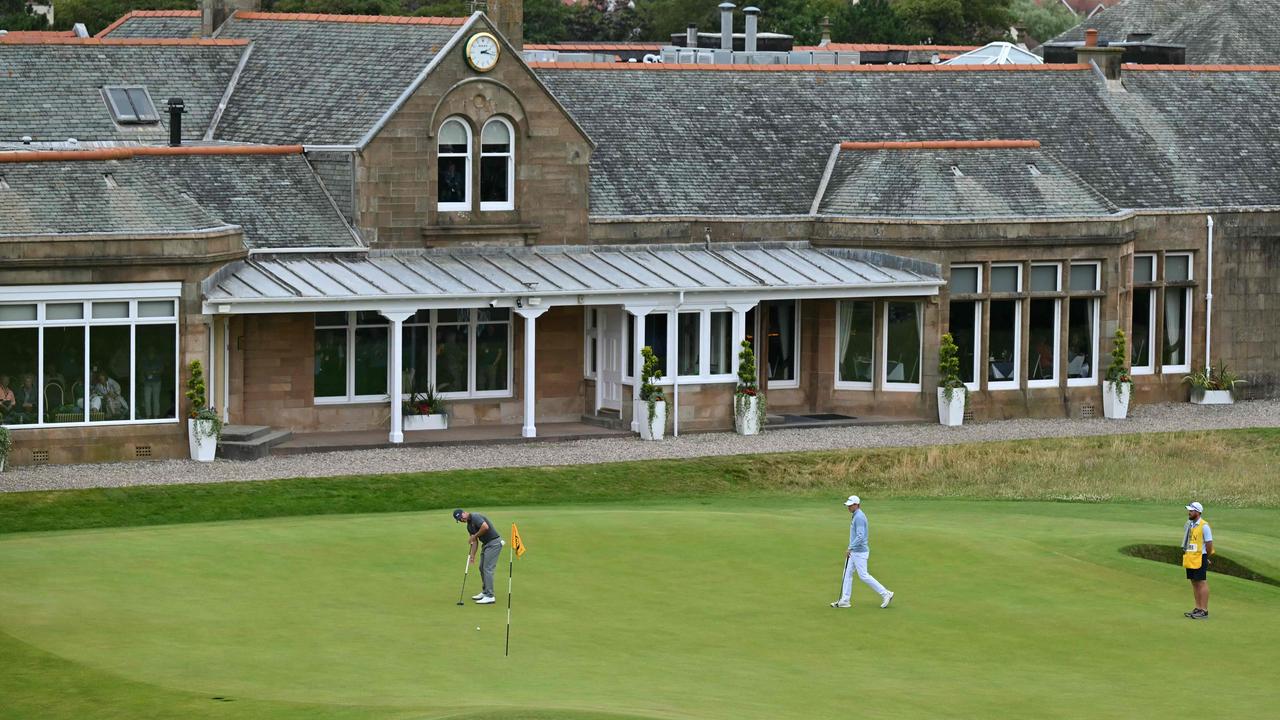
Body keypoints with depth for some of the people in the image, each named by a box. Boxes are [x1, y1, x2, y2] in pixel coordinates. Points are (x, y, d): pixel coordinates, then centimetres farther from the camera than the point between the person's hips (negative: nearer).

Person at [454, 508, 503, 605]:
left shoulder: (475, 517, -16)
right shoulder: (469, 525, 13)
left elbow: (485, 527, -32)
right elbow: (475, 542, 17)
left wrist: (475, 536, -17)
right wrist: (472, 556, 9)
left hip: (494, 543, -10)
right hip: (487, 544, 10)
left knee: (488, 569, -11)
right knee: (482, 568, 17)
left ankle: (490, 597, -10)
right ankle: (485, 592, 28)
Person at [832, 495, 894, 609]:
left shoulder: (859, 517, -20)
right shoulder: (856, 516, 13)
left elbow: (860, 536, -26)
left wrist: (850, 548, -24)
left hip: (859, 552, -10)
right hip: (854, 552, 10)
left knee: (864, 576, -5)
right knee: (847, 574, 8)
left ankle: (885, 594, 3)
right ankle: (844, 600, 9)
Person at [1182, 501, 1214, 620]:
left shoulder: (1204, 526, -13)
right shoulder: (1189, 524, 11)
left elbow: (1209, 543, -11)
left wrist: (1205, 558, 0)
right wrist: (1186, 555, 15)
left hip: (1199, 559, -8)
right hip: (1189, 559, 8)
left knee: (1202, 583, -6)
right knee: (1194, 583, 12)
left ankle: (1204, 611, -4)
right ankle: (1198, 608, 19)